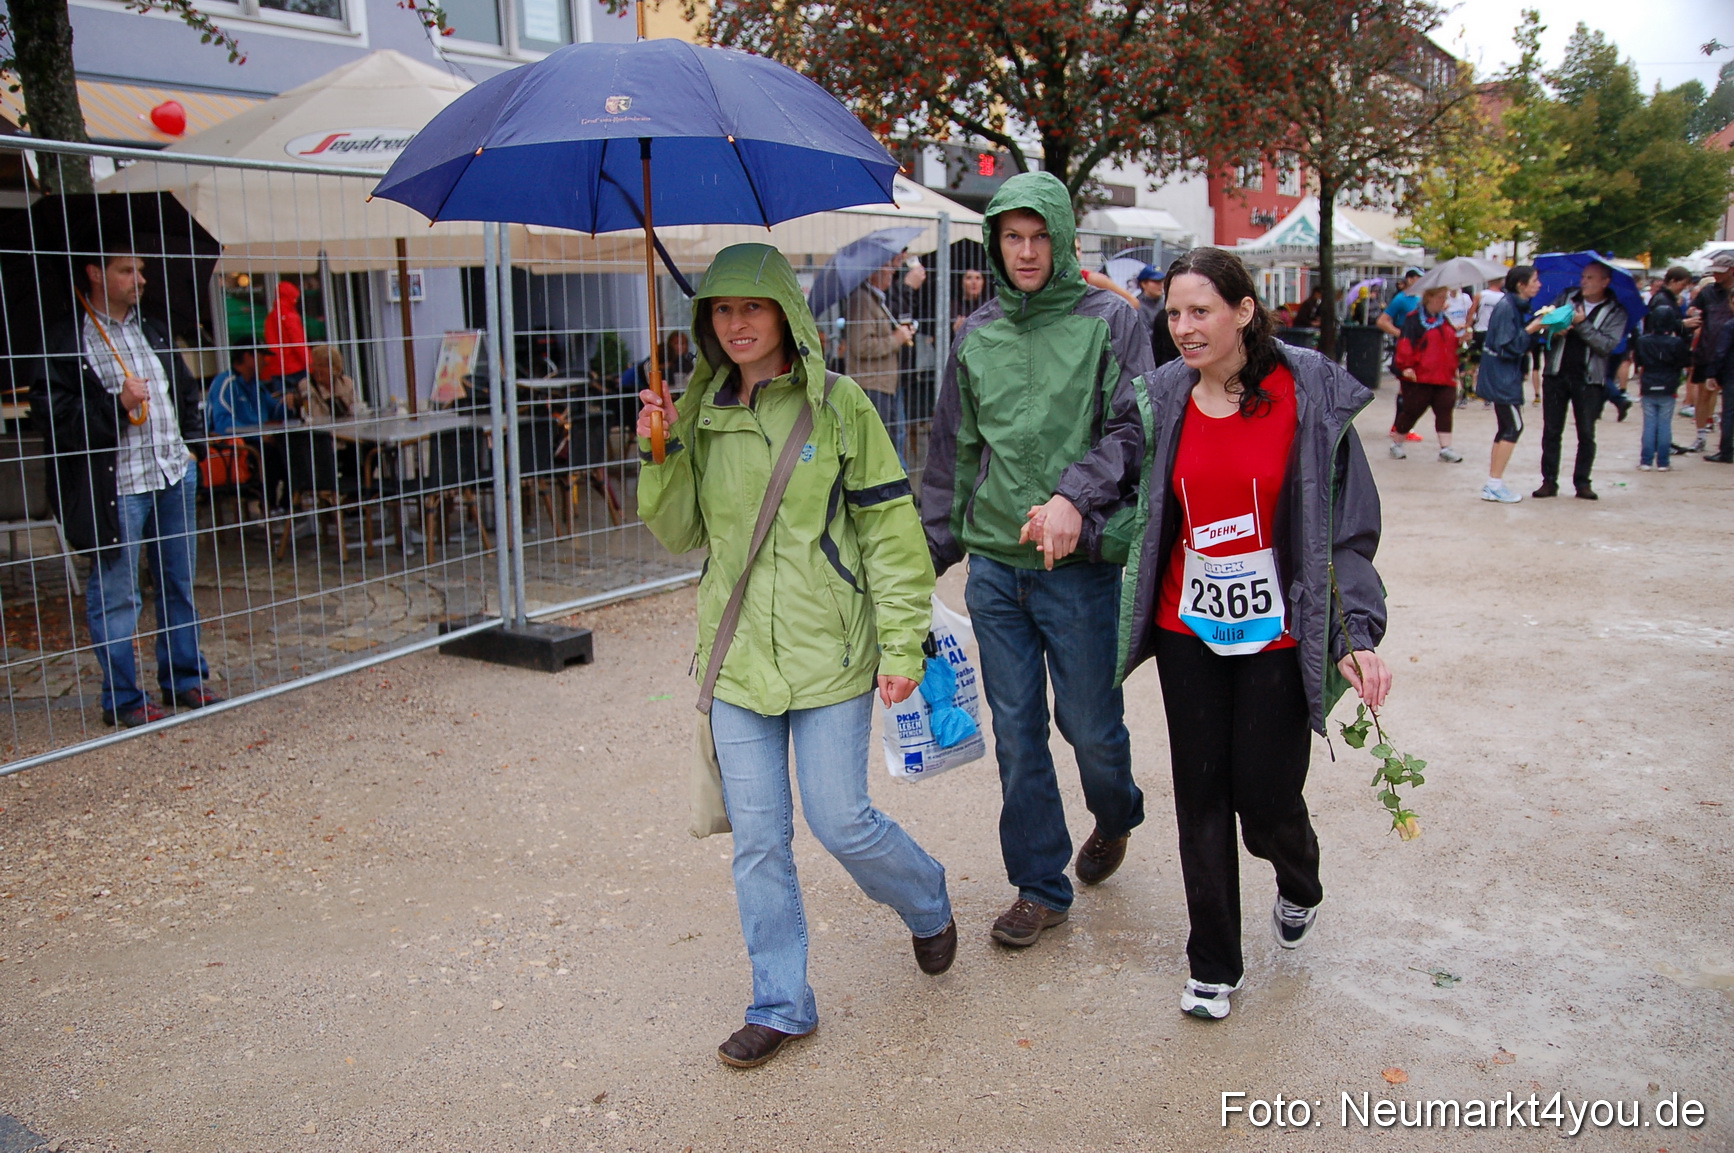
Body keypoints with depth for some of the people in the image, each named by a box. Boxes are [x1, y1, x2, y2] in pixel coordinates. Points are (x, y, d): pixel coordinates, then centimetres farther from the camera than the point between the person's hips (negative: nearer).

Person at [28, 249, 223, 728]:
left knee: (179, 586, 14)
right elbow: (50, 410, -13)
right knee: (116, 595, 1)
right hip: (115, 486, -7)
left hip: (174, 476, 7)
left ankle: (184, 680, 26)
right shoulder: (66, 339, -6)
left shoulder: (153, 332, 15)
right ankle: (122, 699, 11)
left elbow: (186, 389, 27)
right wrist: (116, 405, -20)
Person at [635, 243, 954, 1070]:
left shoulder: (837, 404, -5)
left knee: (839, 820, 1)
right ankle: (781, 1006, 24)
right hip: (737, 654, 4)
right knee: (757, 836, 8)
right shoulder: (700, 413, 8)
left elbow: (891, 529, -6)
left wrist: (902, 644, -10)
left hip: (827, 651, -4)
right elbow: (680, 531, 10)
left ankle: (928, 904, 35)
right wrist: (661, 456, -7)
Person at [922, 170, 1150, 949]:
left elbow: (1136, 430, -9)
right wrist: (931, 554, 14)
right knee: (1016, 732, 8)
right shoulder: (976, 337, 10)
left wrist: (1075, 494, -24)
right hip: (994, 565, 4)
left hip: (1079, 565, -3)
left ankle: (1115, 819, 40)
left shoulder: (1108, 323, -1)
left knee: (1089, 723, 6)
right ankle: (1040, 886, 23)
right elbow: (952, 455, 15)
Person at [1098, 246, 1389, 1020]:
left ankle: (1299, 884, 41)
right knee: (1201, 796, 8)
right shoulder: (1161, 400, 0)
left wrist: (1359, 634, -14)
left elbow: (1349, 522, -8)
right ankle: (1213, 964, 26)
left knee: (1265, 796, 2)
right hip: (1189, 629, 3)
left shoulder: (1309, 394, -10)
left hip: (1277, 633, -3)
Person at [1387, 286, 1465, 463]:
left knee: (1444, 410, -2)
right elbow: (1405, 345, -15)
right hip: (1419, 376, -6)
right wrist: (1406, 366, -23)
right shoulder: (1414, 319, -6)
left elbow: (1452, 345, 25)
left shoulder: (1445, 321, 17)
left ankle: (1445, 448, -3)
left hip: (1444, 376, 6)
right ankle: (1396, 443, 19)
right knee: (1412, 410, 1)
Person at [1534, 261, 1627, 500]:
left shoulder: (1615, 312, 0)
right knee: (1551, 431, 3)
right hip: (1556, 374, 2)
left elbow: (1608, 345, -11)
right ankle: (1549, 481, 11)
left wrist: (1581, 324, -18)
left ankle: (1582, 483, 11)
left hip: (1588, 379, -2)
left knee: (1586, 434, 1)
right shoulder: (1566, 297, 8)